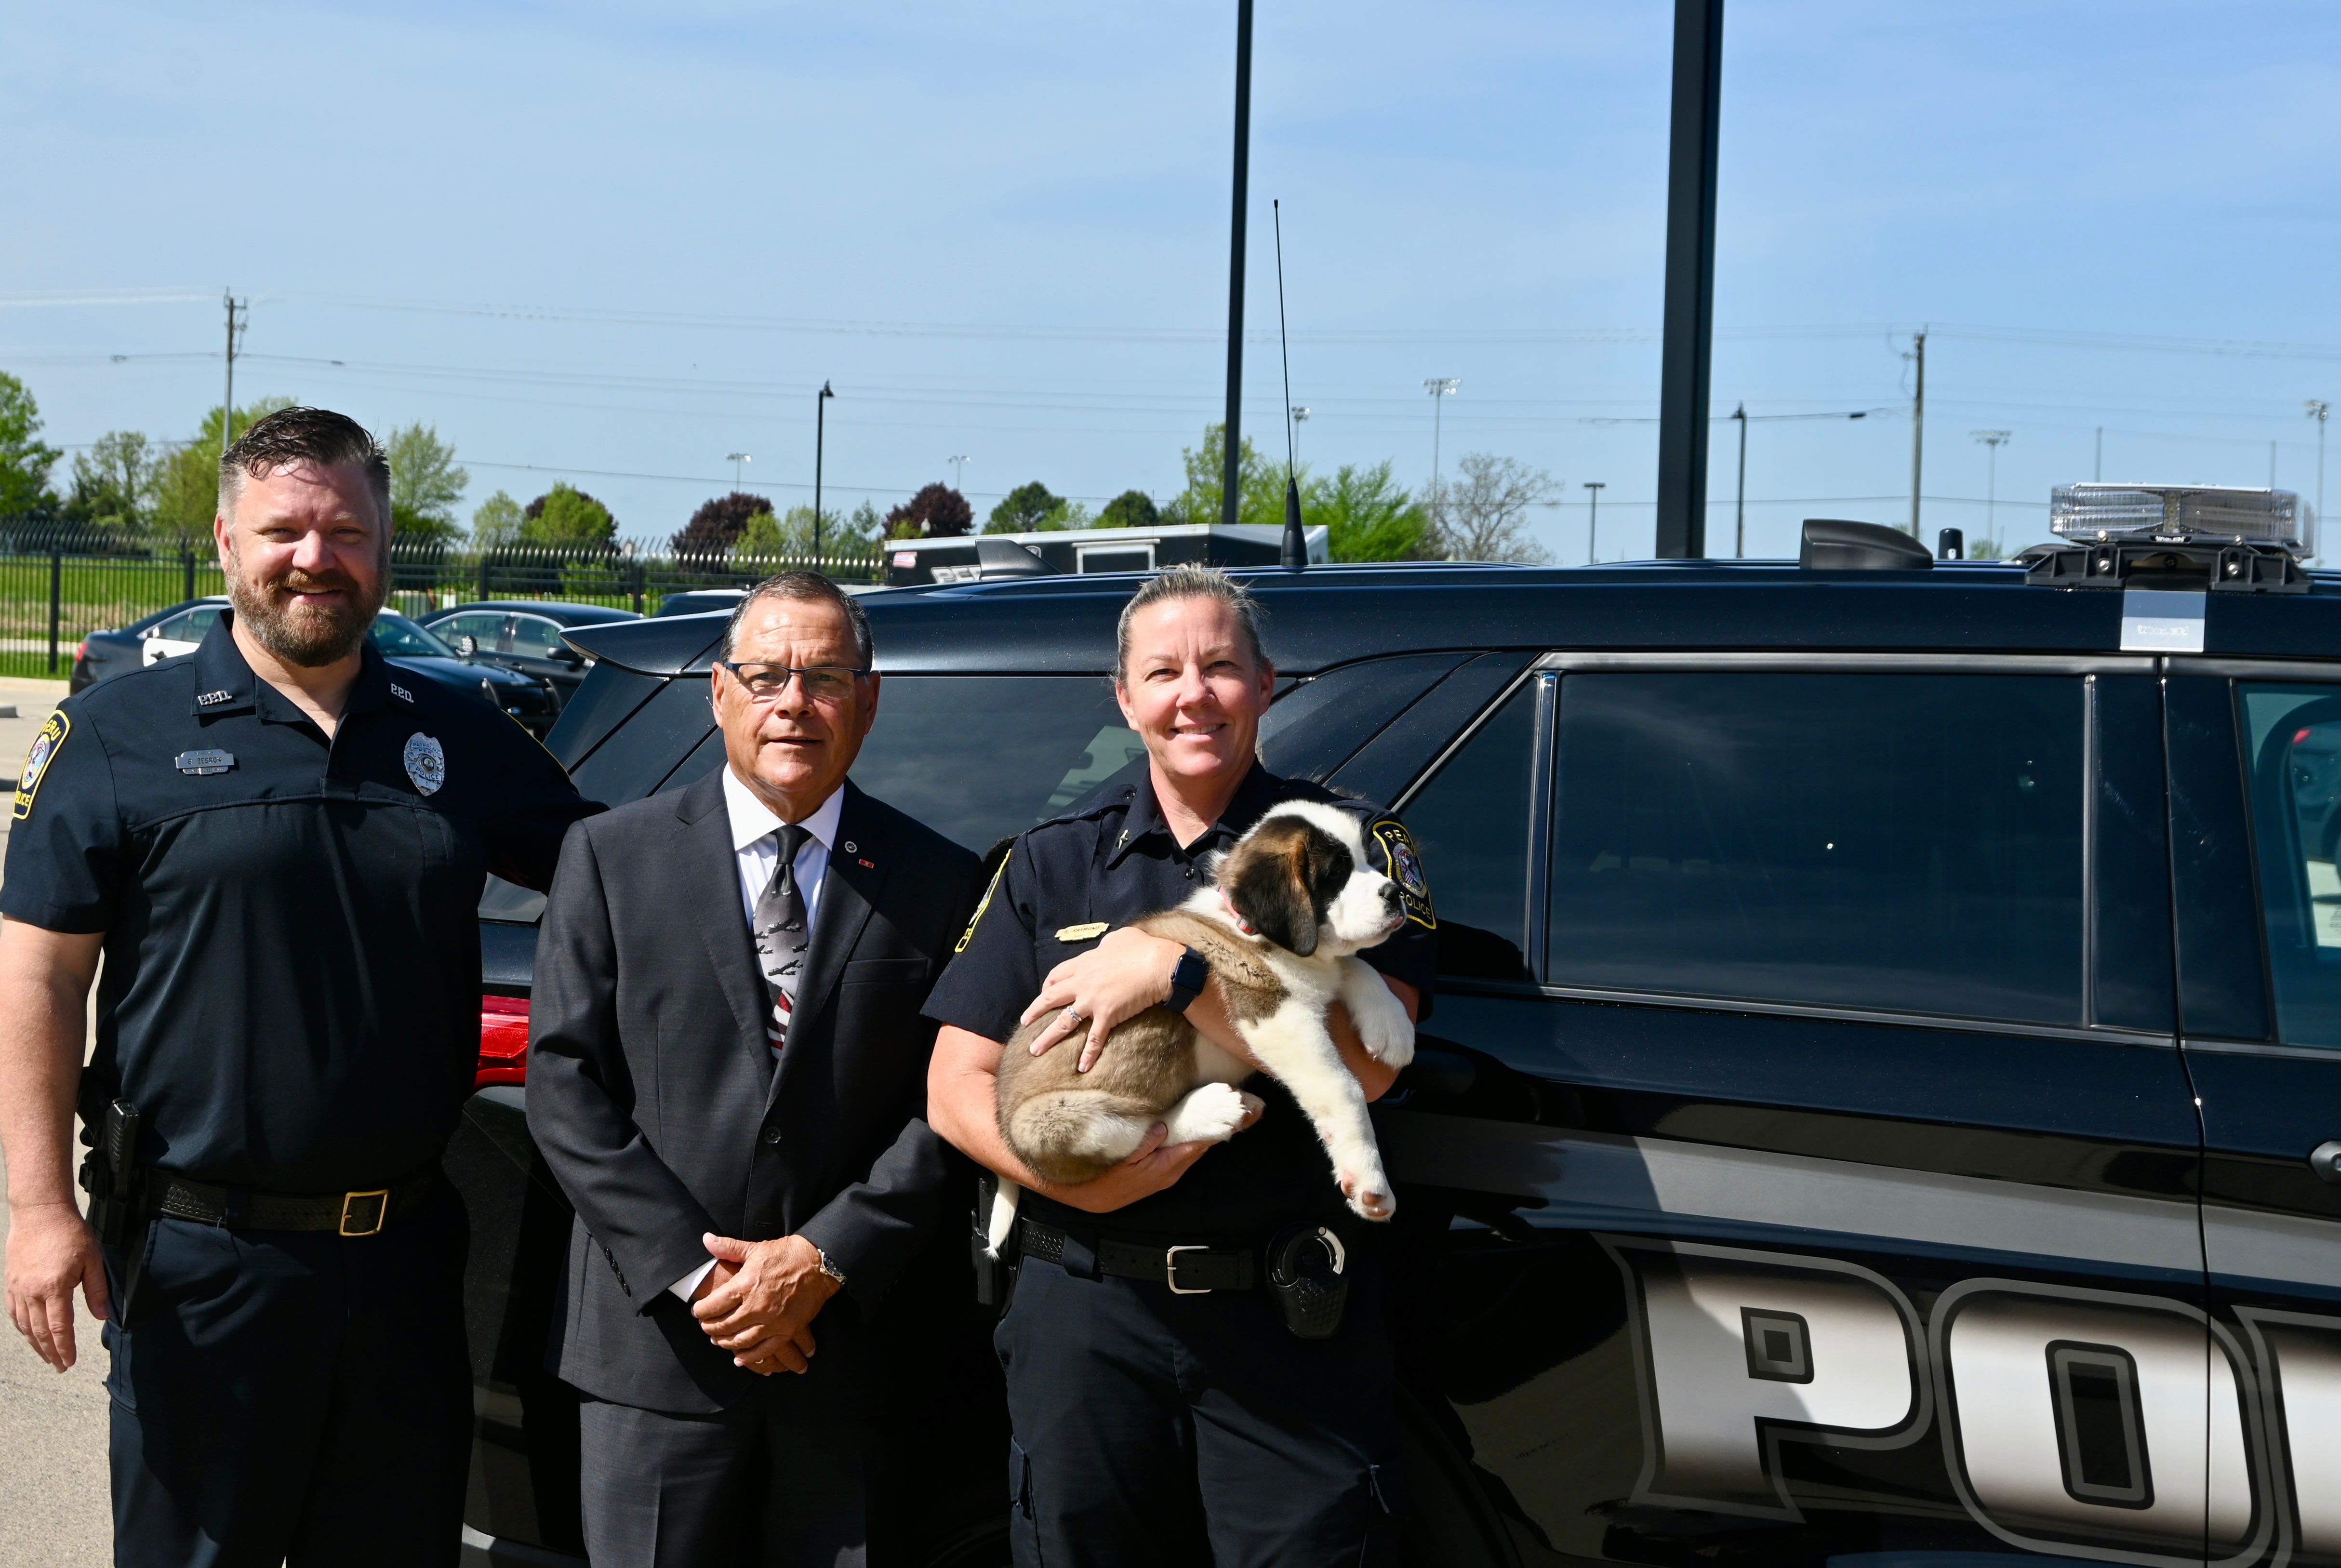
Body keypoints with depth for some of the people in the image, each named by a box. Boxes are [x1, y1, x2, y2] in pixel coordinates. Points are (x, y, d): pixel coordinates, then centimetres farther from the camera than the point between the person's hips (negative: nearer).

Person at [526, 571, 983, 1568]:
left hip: (855, 1345, 0)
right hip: (656, 1343, 0)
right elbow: (564, 1085, -1)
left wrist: (825, 1260, -11)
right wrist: (691, 1273, -9)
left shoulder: (938, 883, 4)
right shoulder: (610, 857, 4)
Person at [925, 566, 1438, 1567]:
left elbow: (1364, 1061, -12)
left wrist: (1170, 968, -19)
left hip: (1289, 1317, -2)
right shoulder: (1053, 862, 9)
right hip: (1084, 1307, 2)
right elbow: (957, 1090, 2)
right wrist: (1084, 1180, -16)